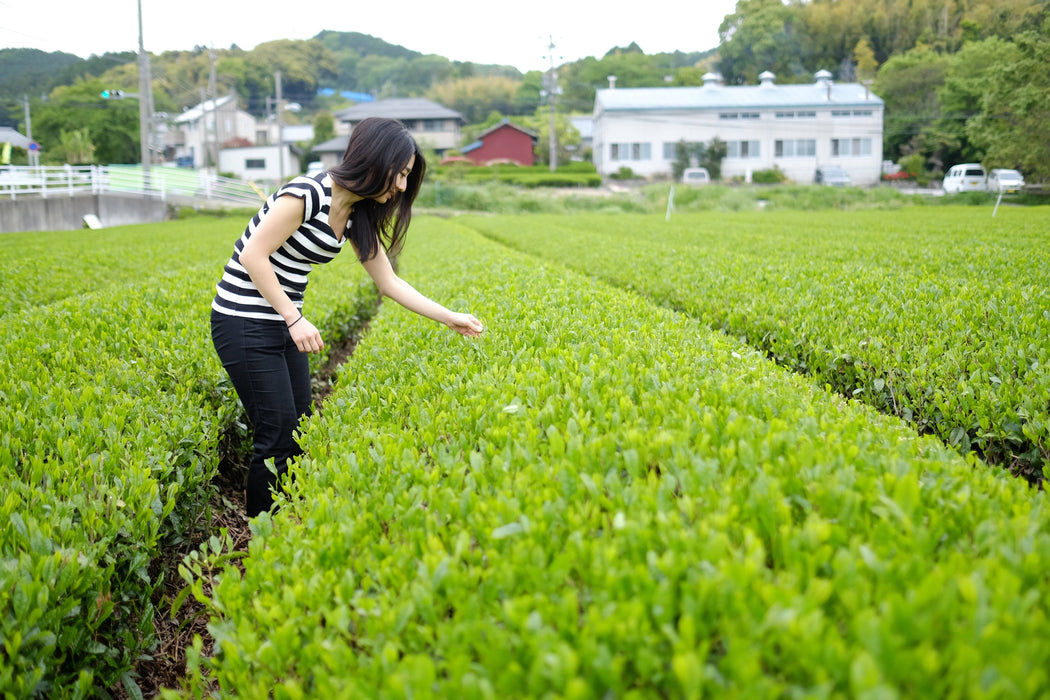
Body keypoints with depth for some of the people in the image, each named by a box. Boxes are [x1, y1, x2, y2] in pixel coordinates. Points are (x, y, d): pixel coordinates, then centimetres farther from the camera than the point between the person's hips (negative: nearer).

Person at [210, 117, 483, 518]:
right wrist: (295, 320, -20)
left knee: (298, 429, 8)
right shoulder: (307, 193, -22)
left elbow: (389, 282, 10)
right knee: (278, 435, -6)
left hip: (282, 324, 8)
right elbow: (253, 256, -21)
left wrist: (449, 318, 8)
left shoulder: (357, 214, 5)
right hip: (245, 323, -8)